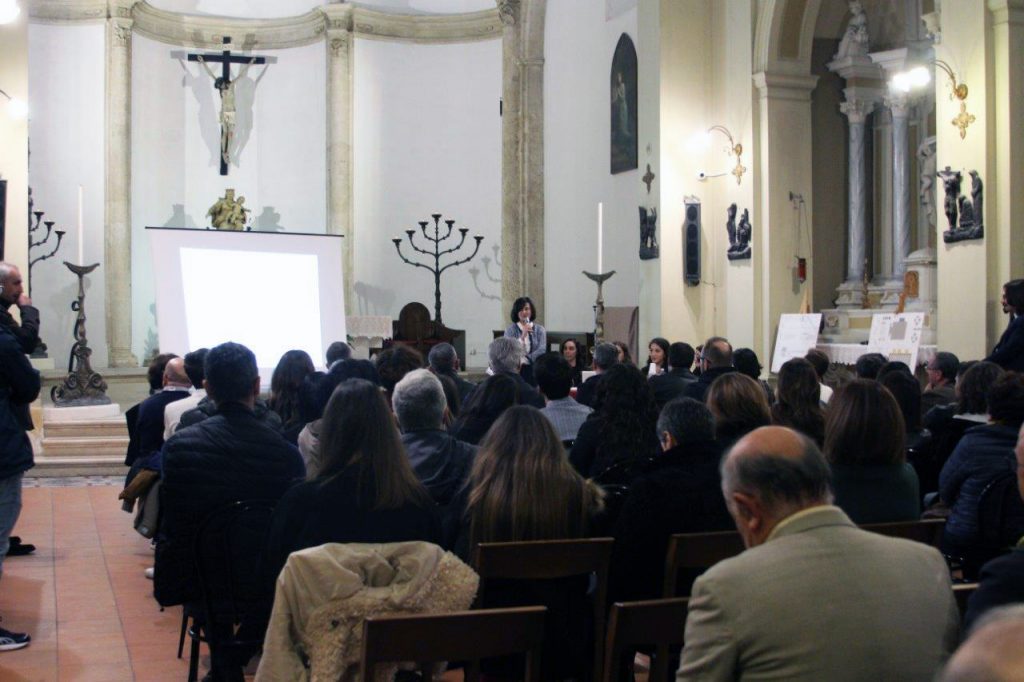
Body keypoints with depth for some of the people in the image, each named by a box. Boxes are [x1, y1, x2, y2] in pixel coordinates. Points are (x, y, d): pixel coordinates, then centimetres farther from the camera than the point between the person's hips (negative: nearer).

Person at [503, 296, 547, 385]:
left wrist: (523, 360, -8)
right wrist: (523, 336, -18)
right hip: (515, 370, -1)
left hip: (534, 370, 1)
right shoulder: (511, 329, 4)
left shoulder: (539, 330, 6)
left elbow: (542, 350, -3)